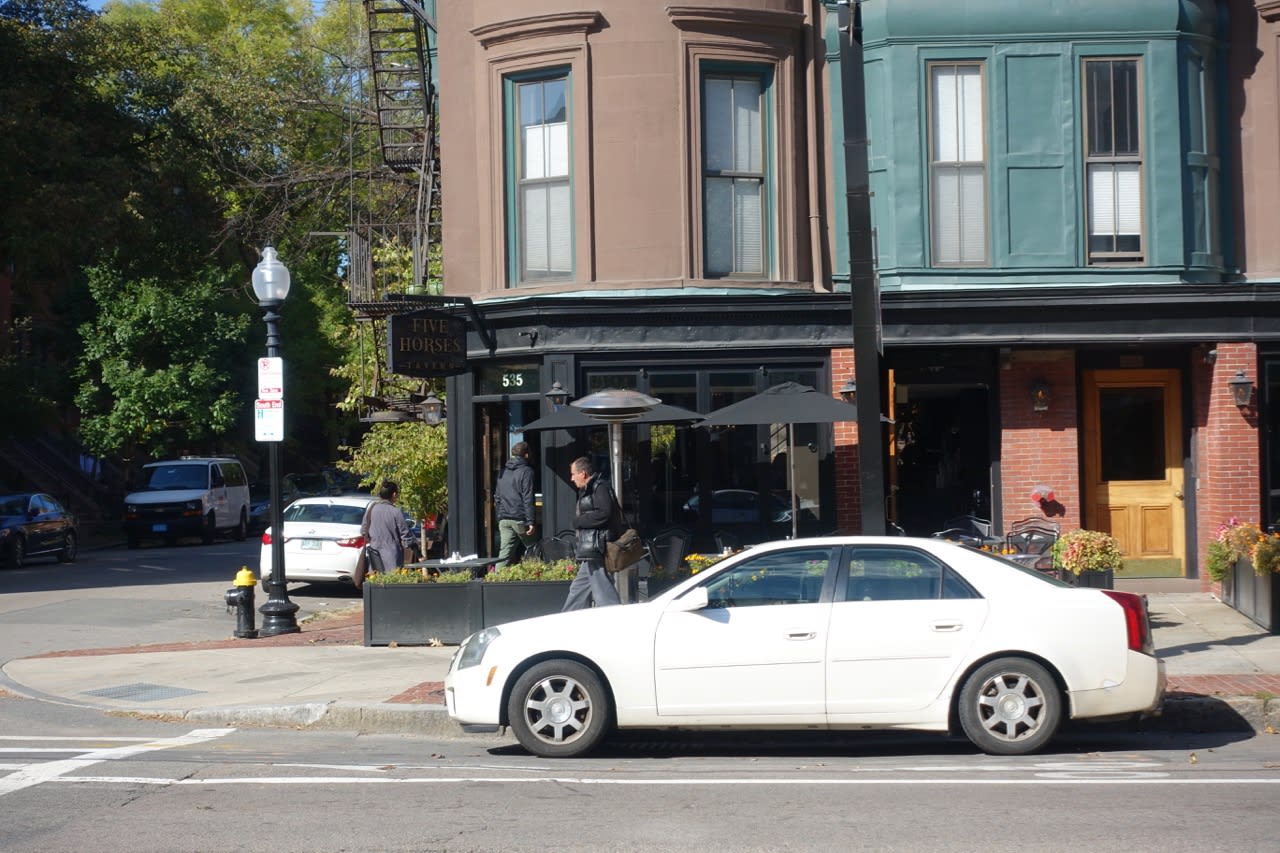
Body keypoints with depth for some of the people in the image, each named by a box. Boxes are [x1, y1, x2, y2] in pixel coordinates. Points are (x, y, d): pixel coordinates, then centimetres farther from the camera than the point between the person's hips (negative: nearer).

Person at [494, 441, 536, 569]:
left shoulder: (502, 471, 15)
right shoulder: (526, 471, -6)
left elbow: (497, 496, 19)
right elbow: (528, 498, -12)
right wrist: (530, 521, -13)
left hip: (504, 519, 6)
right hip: (520, 519, -5)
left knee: (504, 553, 2)